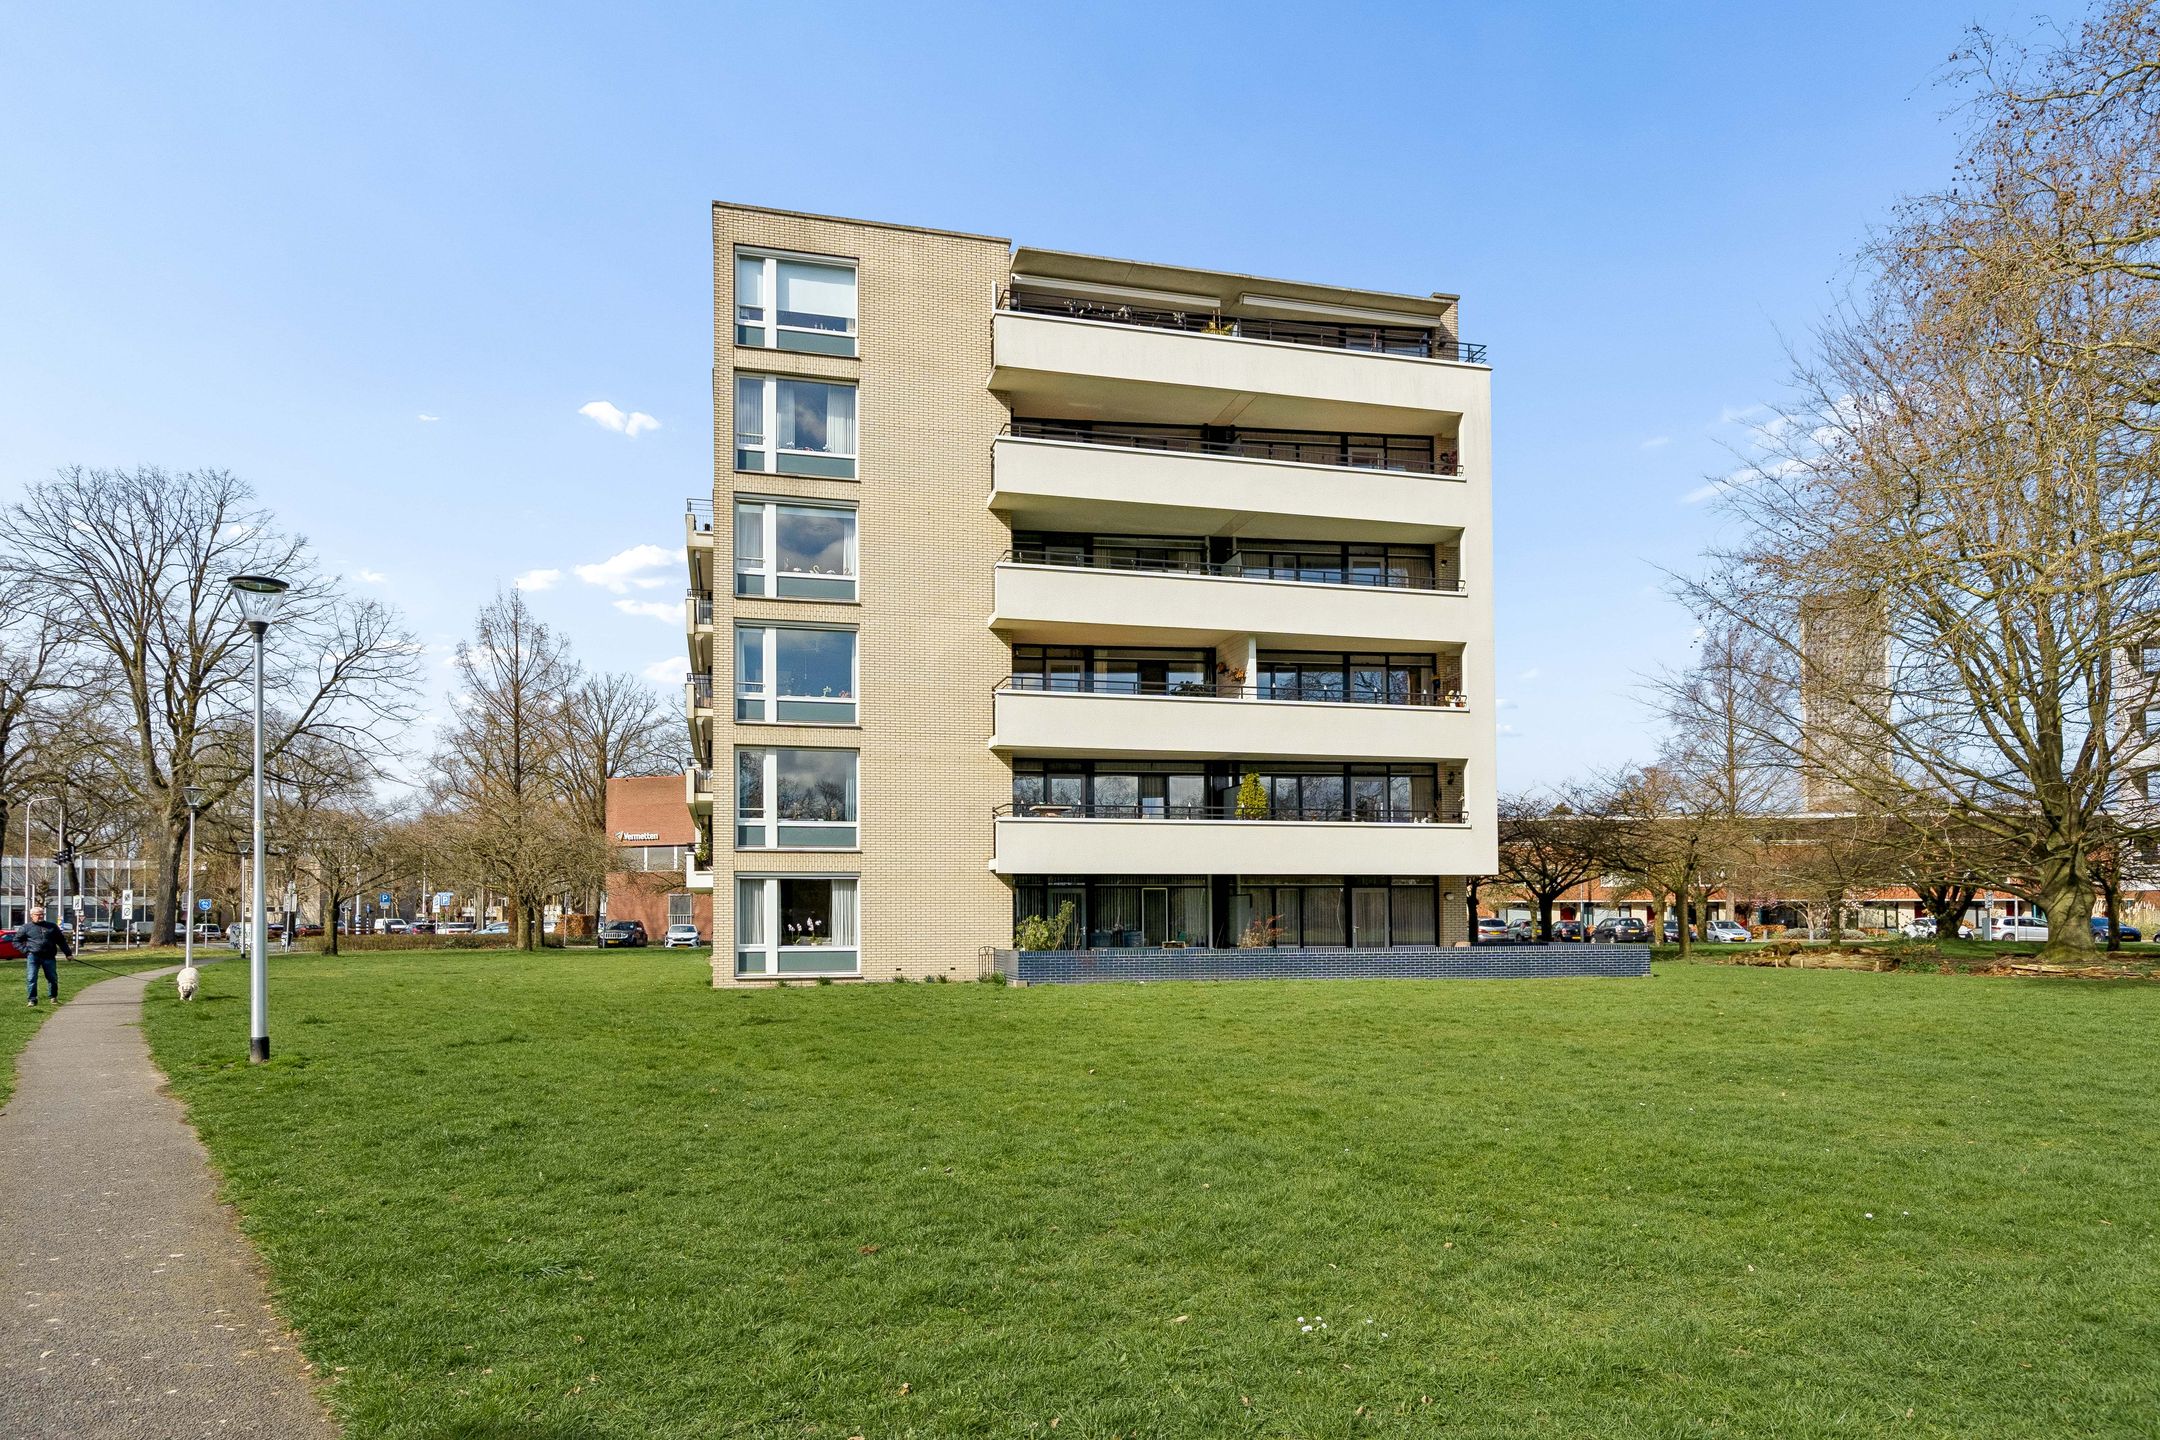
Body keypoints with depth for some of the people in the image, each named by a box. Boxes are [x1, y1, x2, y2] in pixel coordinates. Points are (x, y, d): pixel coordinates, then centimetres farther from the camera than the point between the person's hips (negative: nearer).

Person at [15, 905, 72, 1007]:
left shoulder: (52, 927, 14)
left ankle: (53, 997, 23)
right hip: (33, 956, -2)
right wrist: (25, 950, -2)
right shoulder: (26, 928, 9)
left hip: (49, 957, 2)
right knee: (31, 978, -9)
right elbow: (16, 940, 13)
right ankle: (32, 1000, -4)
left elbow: (61, 941, 16)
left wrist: (68, 953, 12)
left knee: (53, 978, 5)